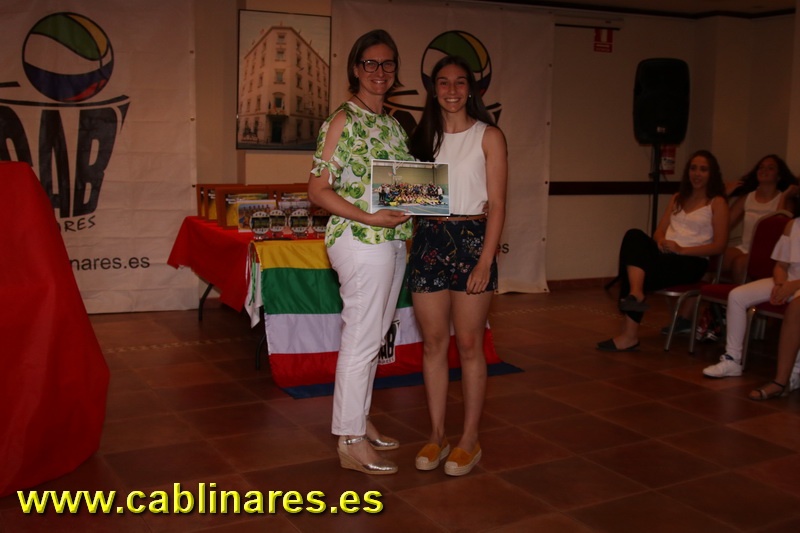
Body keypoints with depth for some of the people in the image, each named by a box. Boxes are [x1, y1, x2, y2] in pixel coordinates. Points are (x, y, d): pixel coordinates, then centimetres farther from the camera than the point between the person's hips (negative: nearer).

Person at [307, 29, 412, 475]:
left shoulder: (393, 124, 15)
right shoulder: (344, 120, -8)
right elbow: (319, 189, -13)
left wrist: (414, 214, 1)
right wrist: (370, 218, -21)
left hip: (392, 240, 8)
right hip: (359, 240, -8)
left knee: (373, 337, 15)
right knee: (361, 340, -4)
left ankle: (360, 420, 28)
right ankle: (351, 443, 6)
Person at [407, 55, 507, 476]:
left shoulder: (488, 136, 0)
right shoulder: (424, 137, 12)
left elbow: (496, 205, -5)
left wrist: (485, 260, -13)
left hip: (471, 239, -4)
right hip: (428, 240, 4)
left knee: (469, 344, 1)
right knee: (433, 343, 7)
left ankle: (470, 441, 12)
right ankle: (436, 435, 18)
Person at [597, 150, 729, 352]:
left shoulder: (717, 203, 6)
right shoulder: (678, 198, 24)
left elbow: (719, 245, -3)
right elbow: (660, 230, 19)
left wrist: (681, 249, -15)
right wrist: (661, 241, -7)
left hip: (692, 261, -5)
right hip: (666, 254, 5)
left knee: (647, 272, -31)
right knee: (634, 235, -27)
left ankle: (629, 335, -29)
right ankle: (635, 294, -42)